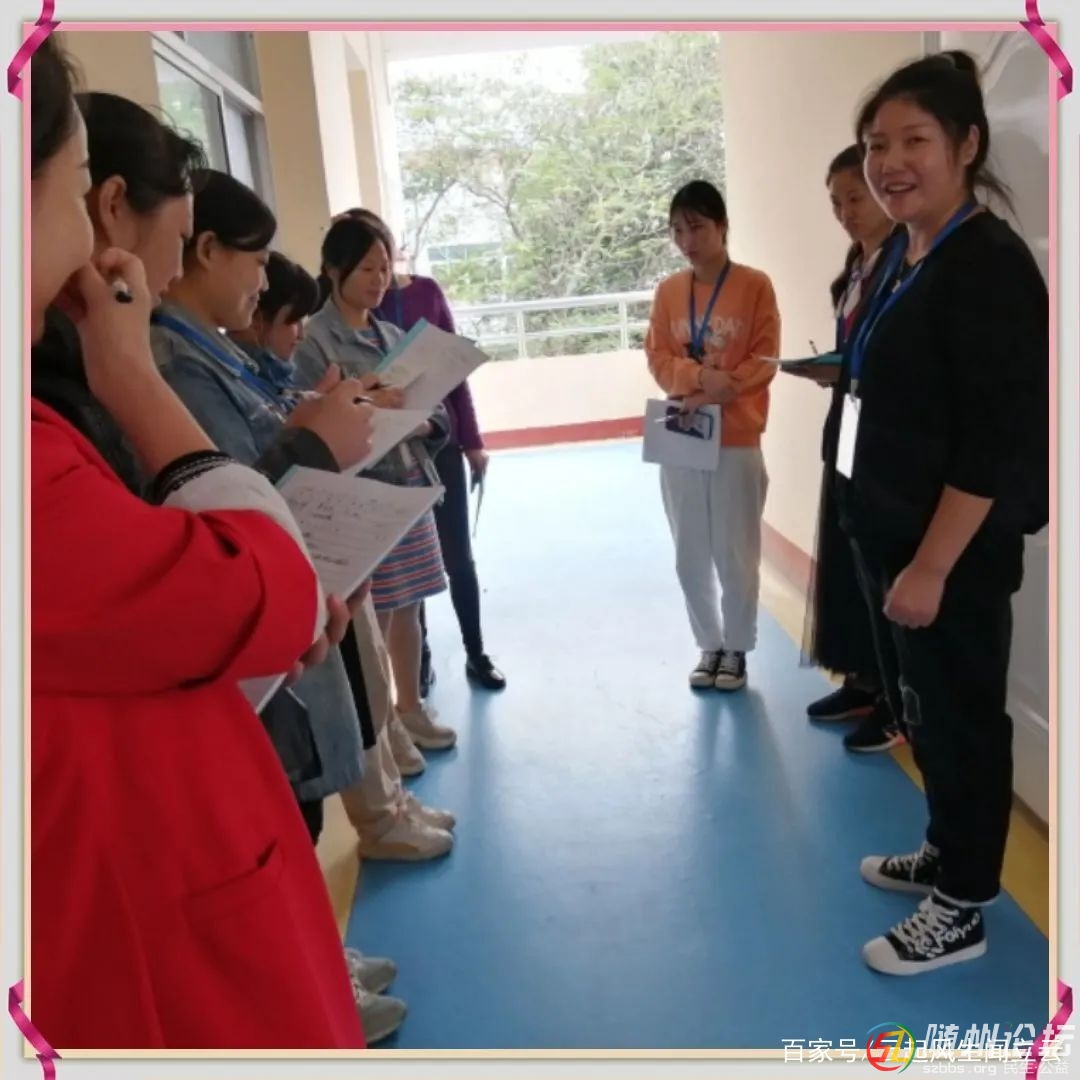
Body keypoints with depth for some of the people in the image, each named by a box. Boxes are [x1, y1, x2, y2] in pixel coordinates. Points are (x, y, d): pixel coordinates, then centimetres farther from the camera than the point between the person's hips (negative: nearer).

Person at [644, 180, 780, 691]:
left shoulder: (754, 286, -2)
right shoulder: (668, 291, 7)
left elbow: (764, 360, -6)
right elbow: (658, 358, 4)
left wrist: (721, 390, -20)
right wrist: (697, 376, -15)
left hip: (737, 442, -3)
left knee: (735, 555, 3)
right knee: (690, 557, 9)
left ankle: (736, 649, 21)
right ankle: (710, 646, 26)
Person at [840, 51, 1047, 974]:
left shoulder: (988, 265, -18)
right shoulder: (902, 255, 9)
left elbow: (996, 443, -22)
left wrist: (932, 567, -22)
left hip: (955, 548, -9)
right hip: (895, 530, 9)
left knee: (959, 715, 6)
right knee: (922, 706, 21)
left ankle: (961, 909, 24)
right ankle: (946, 854, 41)